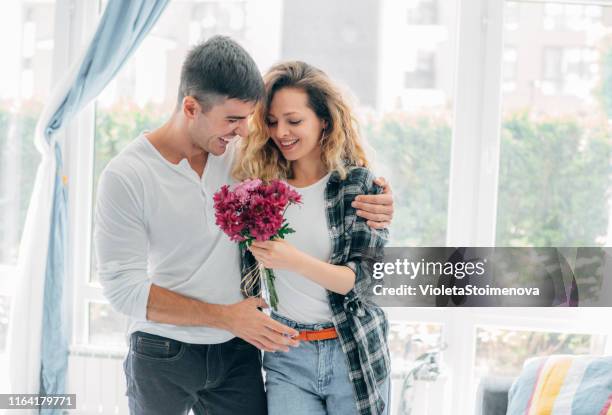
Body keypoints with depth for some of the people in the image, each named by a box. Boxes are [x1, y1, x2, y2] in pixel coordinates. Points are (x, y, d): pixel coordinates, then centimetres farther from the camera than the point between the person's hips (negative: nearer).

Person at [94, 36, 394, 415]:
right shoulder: (125, 176, -15)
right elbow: (122, 288, -16)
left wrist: (372, 202, -9)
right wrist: (225, 317, -18)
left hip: (238, 353, 3)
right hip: (162, 356, -3)